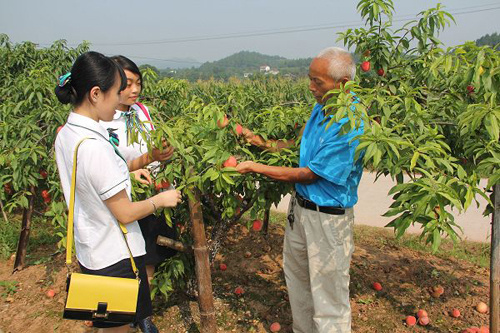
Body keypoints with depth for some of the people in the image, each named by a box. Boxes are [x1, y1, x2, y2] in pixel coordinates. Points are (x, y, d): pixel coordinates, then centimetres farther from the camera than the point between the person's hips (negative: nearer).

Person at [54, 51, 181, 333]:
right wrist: (161, 200, -8)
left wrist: (126, 172, 9)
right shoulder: (95, 147, -30)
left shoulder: (65, 135, -2)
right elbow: (126, 214, -23)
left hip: (90, 250, 8)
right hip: (115, 257, -8)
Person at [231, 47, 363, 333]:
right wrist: (261, 141, 0)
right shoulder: (322, 108, 1)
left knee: (328, 297, 6)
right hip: (300, 207, 9)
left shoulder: (351, 126, -26)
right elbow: (300, 145, 12)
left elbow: (309, 175, -22)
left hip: (328, 217, -9)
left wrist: (256, 167, -16)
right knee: (297, 277, 25)